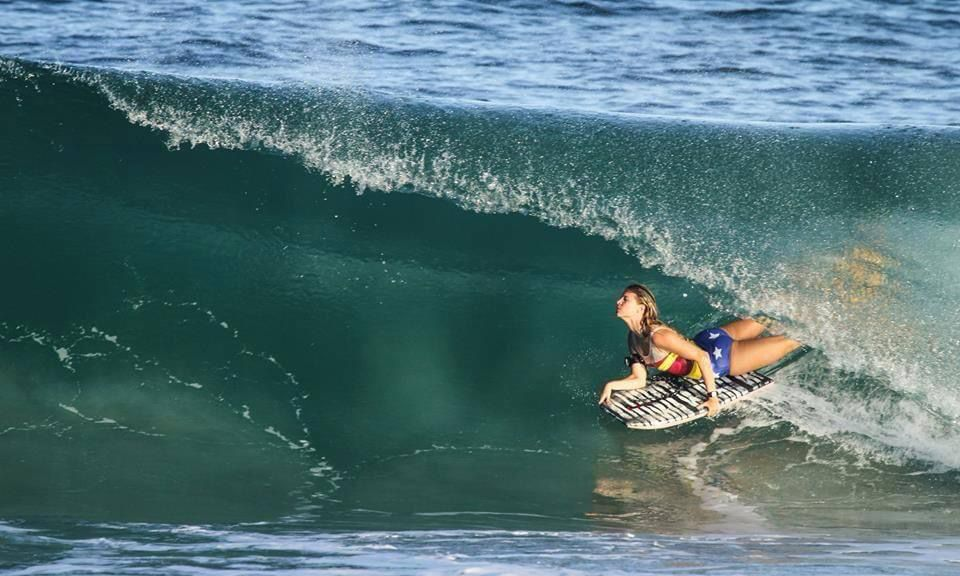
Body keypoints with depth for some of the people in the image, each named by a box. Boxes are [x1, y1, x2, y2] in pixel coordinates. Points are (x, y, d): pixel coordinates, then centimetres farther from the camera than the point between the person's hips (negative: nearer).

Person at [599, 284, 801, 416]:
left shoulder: (659, 336, -34)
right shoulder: (634, 338, -8)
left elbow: (701, 357, -32)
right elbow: (639, 380, -3)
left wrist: (712, 395, -31)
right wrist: (611, 385, -20)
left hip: (717, 356, -8)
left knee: (788, 343, 4)